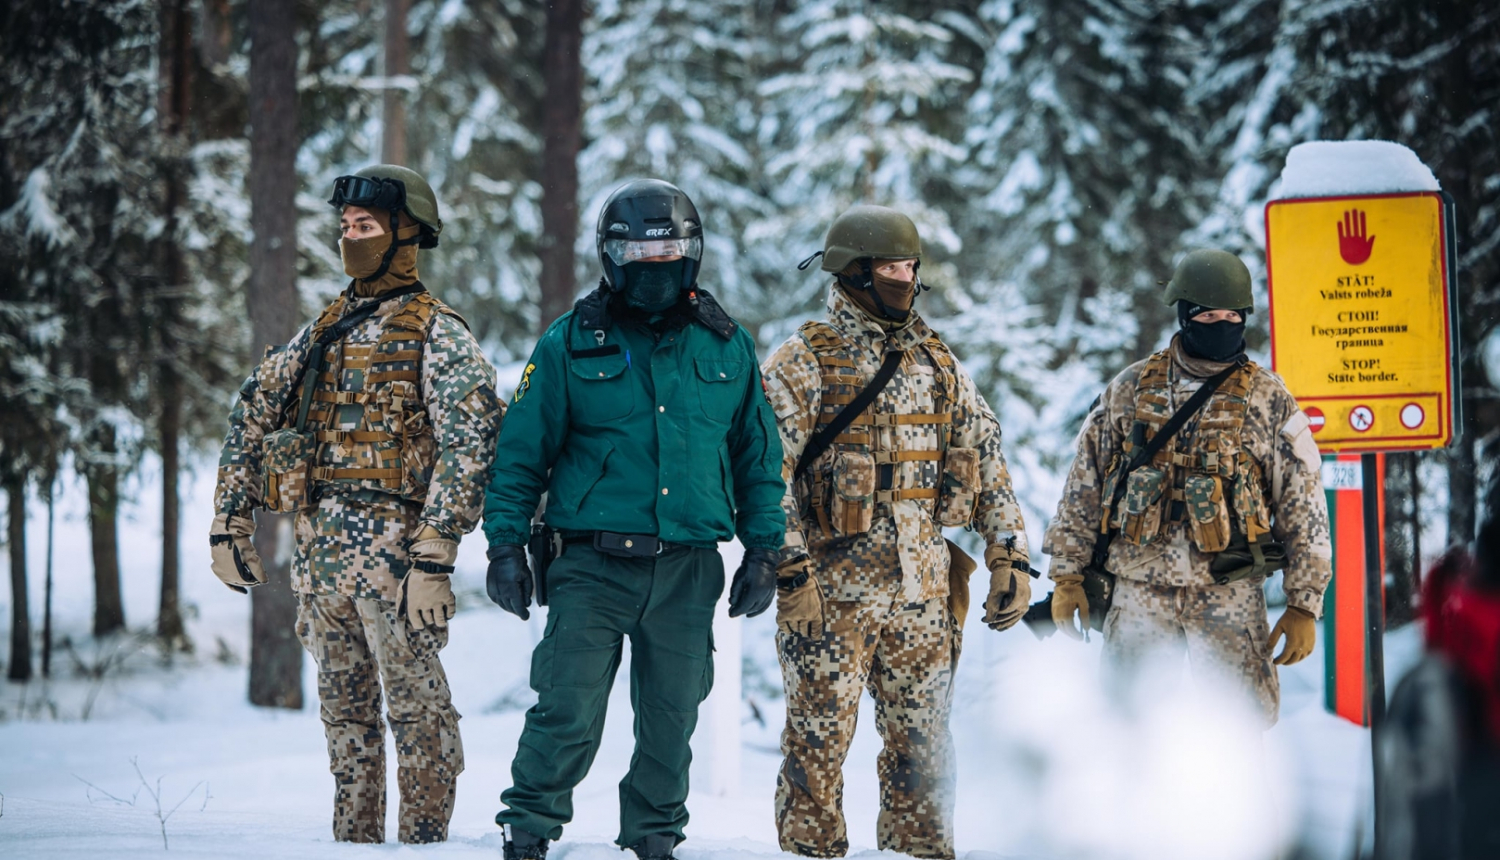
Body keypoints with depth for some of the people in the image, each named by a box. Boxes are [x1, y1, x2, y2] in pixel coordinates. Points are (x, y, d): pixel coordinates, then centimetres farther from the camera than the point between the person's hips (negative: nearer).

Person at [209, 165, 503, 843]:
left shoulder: (437, 335, -4)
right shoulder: (324, 332, 17)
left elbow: (468, 445, -15)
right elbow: (251, 418, 21)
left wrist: (434, 559, -22)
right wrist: (229, 524, 12)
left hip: (391, 545, -7)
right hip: (317, 546, 7)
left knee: (416, 706, -5)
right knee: (344, 709, 12)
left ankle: (424, 844, -1)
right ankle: (353, 844, 19)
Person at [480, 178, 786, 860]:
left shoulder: (727, 347, 9)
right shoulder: (573, 343, 2)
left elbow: (757, 455, 16)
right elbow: (522, 451, 4)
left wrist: (762, 549, 11)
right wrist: (506, 543, -2)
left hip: (688, 571, 3)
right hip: (594, 566, -2)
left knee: (670, 723, 9)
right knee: (567, 714, -9)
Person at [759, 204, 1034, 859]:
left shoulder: (938, 364, 14)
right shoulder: (804, 362, -3)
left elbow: (987, 461, 16)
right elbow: (764, 474, -9)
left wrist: (1010, 558, 7)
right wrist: (791, 573, -17)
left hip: (924, 593, 5)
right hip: (832, 591, -5)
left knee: (923, 744, 9)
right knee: (819, 741, -2)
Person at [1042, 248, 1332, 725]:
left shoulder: (1269, 400, 3)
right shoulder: (1130, 390, 7)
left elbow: (1304, 508, 4)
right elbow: (1082, 486, 12)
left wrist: (1304, 605, 0)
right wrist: (1068, 576, 7)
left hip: (1230, 595, -1)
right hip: (1140, 590, 1)